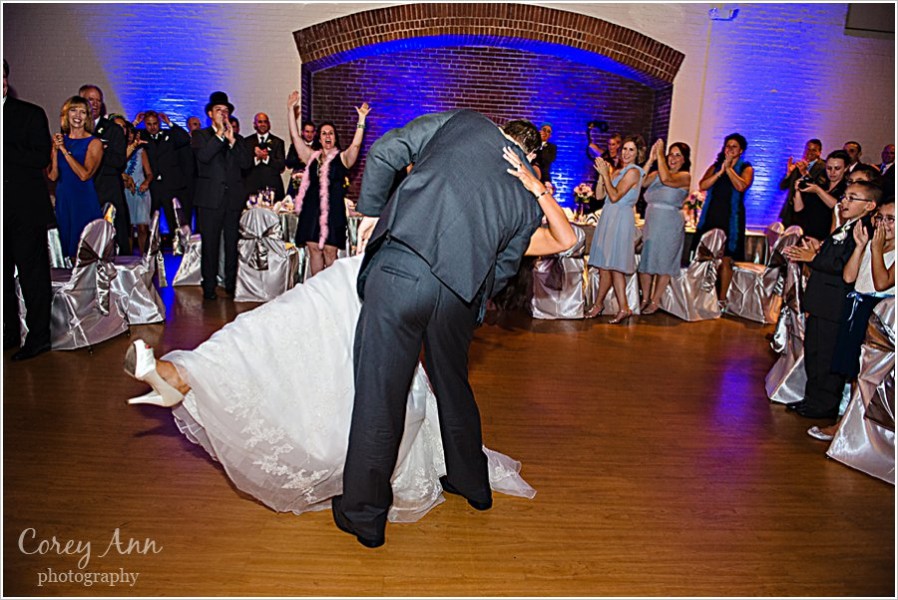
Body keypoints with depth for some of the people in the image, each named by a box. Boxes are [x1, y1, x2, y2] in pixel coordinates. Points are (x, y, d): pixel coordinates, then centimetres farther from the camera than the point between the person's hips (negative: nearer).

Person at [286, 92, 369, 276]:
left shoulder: (342, 158, 4)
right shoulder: (312, 157, 14)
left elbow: (356, 144, -12)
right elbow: (295, 136, 11)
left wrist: (362, 118, -19)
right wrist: (290, 109, 7)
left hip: (332, 211, -3)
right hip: (311, 210, 4)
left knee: (330, 252, -3)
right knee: (314, 250, 5)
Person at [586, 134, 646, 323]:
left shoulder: (633, 171, -9)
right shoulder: (617, 171, 16)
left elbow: (615, 196, -18)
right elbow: (600, 195, 15)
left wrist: (605, 173, -12)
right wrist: (602, 173, 9)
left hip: (620, 219, -9)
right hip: (609, 218, 9)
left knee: (613, 265, -9)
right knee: (604, 265, 8)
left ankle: (624, 308, -2)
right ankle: (598, 304, 11)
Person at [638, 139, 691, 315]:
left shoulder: (685, 176, -4)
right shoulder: (657, 174, 10)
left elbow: (666, 179, -24)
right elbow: (640, 182, -7)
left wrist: (659, 155, -17)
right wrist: (651, 159, -8)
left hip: (670, 226, -5)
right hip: (651, 223, 5)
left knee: (663, 263, 1)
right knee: (645, 261, 5)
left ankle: (655, 301, 10)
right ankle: (645, 299, 16)